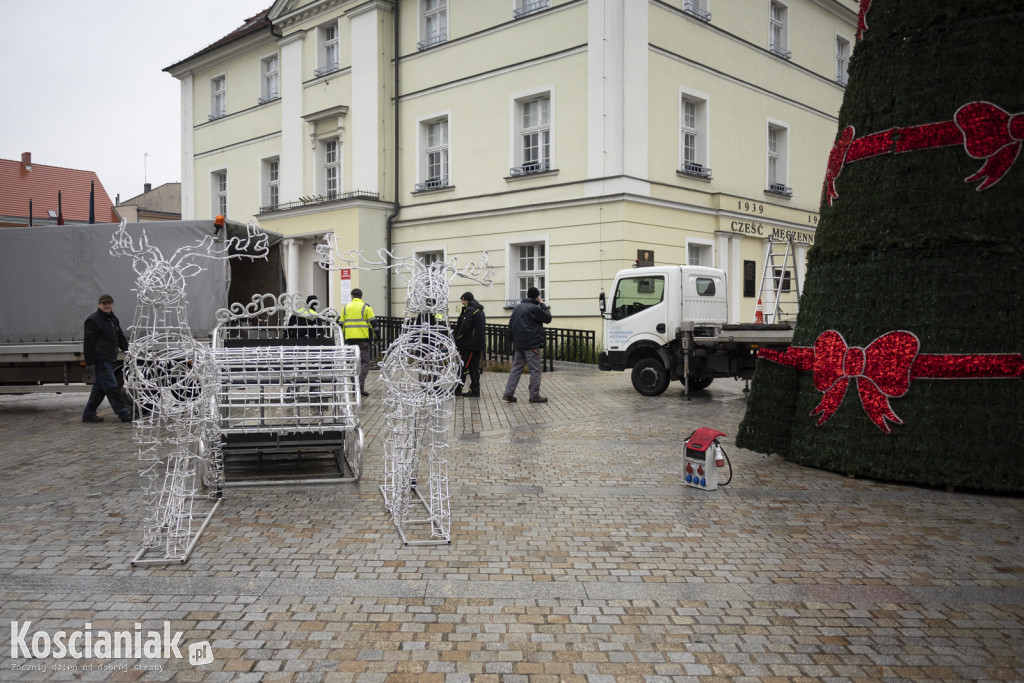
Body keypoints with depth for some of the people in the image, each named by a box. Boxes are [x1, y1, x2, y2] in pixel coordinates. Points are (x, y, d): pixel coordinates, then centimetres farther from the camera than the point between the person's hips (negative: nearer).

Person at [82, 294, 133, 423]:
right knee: (111, 387, -9)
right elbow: (88, 343, -13)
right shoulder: (93, 320, -8)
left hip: (109, 359, 9)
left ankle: (88, 414, 18)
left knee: (100, 388, 11)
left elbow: (121, 338, 30)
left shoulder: (114, 320, 19)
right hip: (100, 360, -9)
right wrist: (89, 362, -17)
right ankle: (123, 413, -10)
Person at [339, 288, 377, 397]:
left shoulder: (346, 307, 11)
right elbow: (372, 323, -6)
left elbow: (341, 324, 12)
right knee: (364, 362, -4)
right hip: (363, 339, -4)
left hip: (350, 339, 4)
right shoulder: (366, 307, -1)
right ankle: (360, 386, -18)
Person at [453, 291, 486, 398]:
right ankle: (475, 391, 10)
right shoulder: (480, 311, 19)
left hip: (469, 345, -9)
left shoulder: (469, 310, -11)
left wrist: (458, 341, -9)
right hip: (479, 345, 9)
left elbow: (464, 327, -18)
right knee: (474, 367, 10)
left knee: (463, 367, -5)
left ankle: (457, 390, -3)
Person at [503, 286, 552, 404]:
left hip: (518, 345, 7)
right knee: (535, 370, 0)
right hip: (532, 345, -7)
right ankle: (534, 395, 1)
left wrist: (514, 341, 16)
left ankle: (508, 393, 4)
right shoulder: (535, 308, -11)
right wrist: (543, 305, 4)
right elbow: (548, 318, -4)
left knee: (516, 368, 10)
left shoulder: (518, 308, 15)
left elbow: (510, 325, 15)